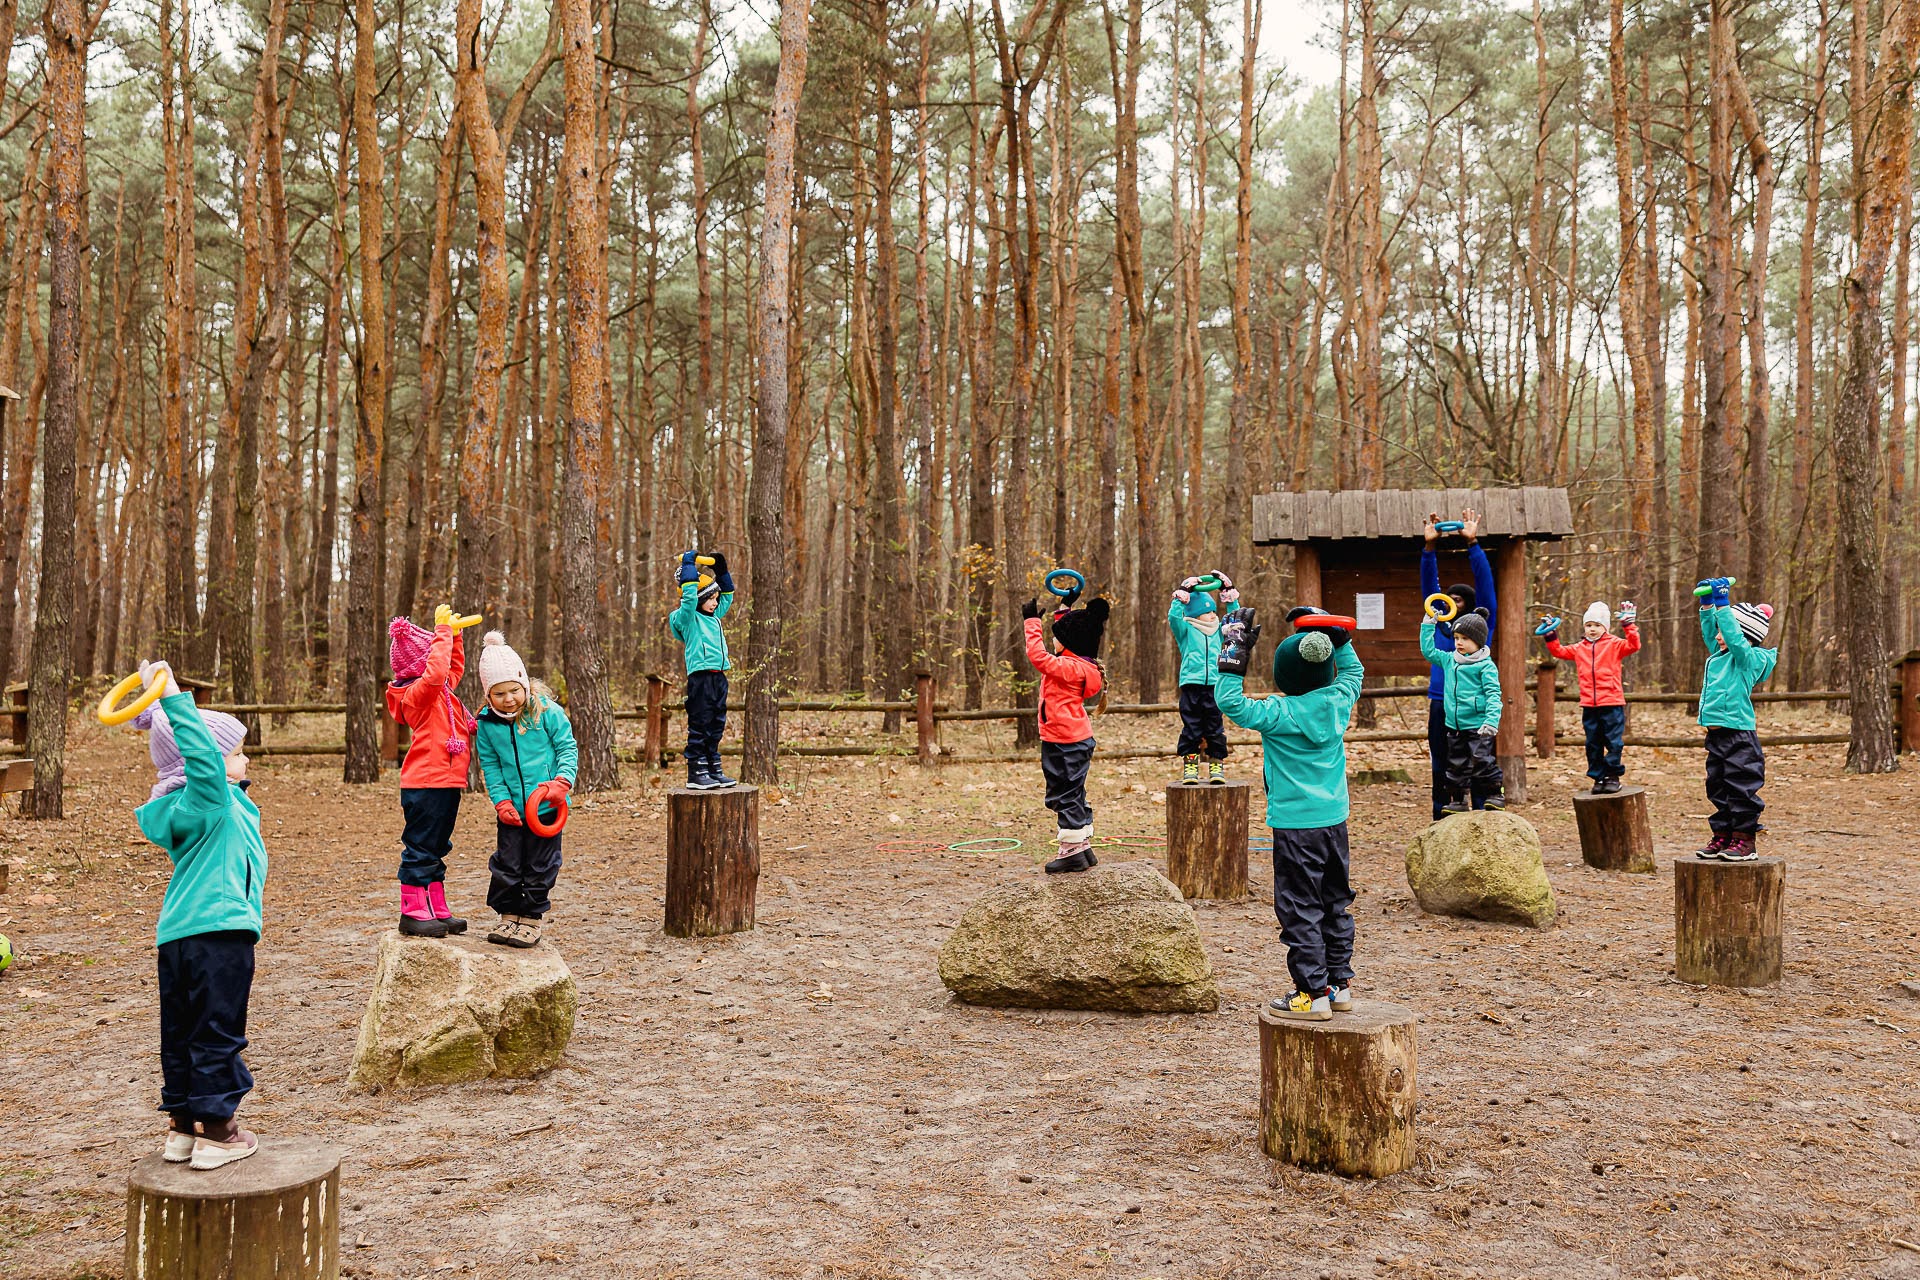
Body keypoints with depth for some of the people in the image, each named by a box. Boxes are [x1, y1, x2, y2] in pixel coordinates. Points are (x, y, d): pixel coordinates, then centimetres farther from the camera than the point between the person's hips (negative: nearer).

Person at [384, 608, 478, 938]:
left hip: (445, 784, 10)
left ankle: (437, 911, 24)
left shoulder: (440, 691, 16)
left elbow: (454, 667, 35)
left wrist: (454, 636, 22)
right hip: (427, 785, -10)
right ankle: (412, 913, 3)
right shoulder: (419, 692, -14)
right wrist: (443, 632, -26)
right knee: (420, 849, -3)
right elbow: (436, 671, -35)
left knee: (436, 849, 16)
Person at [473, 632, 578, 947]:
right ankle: (509, 916, 22)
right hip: (512, 809, 3)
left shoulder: (547, 712, -10)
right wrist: (501, 800, -6)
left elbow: (567, 748, -4)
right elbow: (490, 766, 4)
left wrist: (562, 781, -19)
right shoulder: (487, 723, -2)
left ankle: (532, 920, 18)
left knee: (539, 866, 6)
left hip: (546, 806, -3)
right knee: (506, 864, 8)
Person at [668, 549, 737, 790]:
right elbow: (689, 596, -19)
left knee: (716, 727, 11)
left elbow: (728, 596, 31)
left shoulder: (714, 617, 18)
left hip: (718, 678, 8)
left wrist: (721, 569, 22)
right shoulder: (688, 618, -4)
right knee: (699, 727, -5)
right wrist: (688, 564, -12)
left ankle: (713, 770, 18)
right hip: (700, 678, -8)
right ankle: (696, 774, -2)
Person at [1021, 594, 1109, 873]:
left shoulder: (1070, 667, -19)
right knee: (1072, 794, 17)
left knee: (1066, 795, -3)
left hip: (1066, 743, -10)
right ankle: (1083, 847, 24)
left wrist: (1032, 621, -20)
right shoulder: (1077, 665, 9)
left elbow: (1038, 656, -30)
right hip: (1074, 739, 10)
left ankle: (1072, 851, 2)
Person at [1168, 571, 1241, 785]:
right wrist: (1182, 596, -16)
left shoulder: (1218, 631, 16)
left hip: (1214, 687, 4)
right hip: (1191, 686, -4)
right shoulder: (1186, 630, 2)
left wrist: (1230, 596, 15)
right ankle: (1189, 767, 3)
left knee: (1215, 729, 6)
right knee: (1191, 729, 0)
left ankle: (1217, 766, 11)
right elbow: (1173, 616, -13)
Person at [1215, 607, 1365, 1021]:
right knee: (1336, 903, 17)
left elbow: (1229, 700, -18)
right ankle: (1340, 984, 24)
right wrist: (1338, 637, 21)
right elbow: (1353, 671, 22)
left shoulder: (1279, 714, -17)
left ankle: (1314, 994, 2)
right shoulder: (1338, 701, 1)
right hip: (1335, 820, 7)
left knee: (1300, 910, 0)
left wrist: (1235, 654, -14)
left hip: (1296, 825, -7)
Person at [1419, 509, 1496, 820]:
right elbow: (1428, 586, 8)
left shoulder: (1482, 623, 4)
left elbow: (1485, 583, -5)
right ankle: (1441, 823, 16)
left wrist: (1472, 542, -13)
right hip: (1440, 705, 4)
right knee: (1441, 770, 9)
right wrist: (1430, 546, -1)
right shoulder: (1440, 622, 12)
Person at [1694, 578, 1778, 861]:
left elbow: (1735, 638, -25)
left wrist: (1722, 603, -24)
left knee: (1741, 789, -3)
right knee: (1718, 788, 13)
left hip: (1739, 735, -9)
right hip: (1716, 735, 9)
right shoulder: (1720, 655, 13)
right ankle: (1722, 836, 20)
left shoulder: (1748, 657, -10)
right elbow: (1709, 632, 24)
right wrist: (1707, 603, 15)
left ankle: (1745, 840, 3)